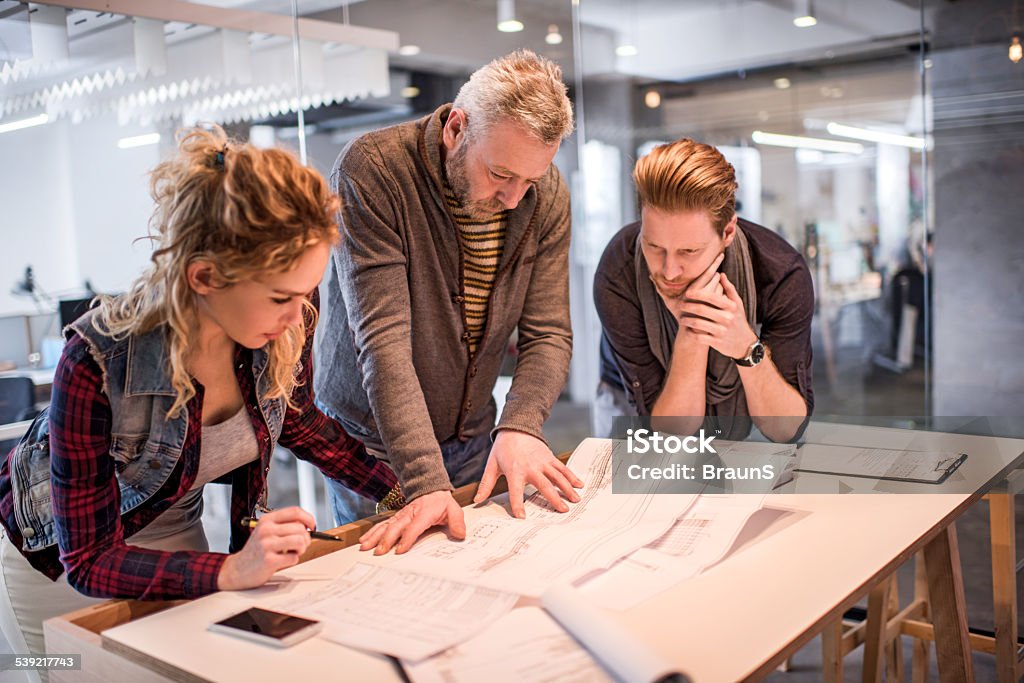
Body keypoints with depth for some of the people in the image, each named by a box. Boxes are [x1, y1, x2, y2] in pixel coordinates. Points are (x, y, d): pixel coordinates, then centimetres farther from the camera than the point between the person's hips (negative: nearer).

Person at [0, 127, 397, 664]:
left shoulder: (288, 325, -25)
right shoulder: (96, 364, -37)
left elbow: (299, 421, -2)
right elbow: (88, 560, -29)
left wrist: (407, 492, -13)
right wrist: (229, 572, -43)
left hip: (176, 531, 4)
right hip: (57, 560, -4)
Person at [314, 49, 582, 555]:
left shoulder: (547, 195, -9)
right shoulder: (371, 170, -24)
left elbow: (548, 333, -10)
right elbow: (383, 338, -30)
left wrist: (519, 424, -29)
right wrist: (425, 481, -36)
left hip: (472, 436, 4)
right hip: (370, 437, -4)